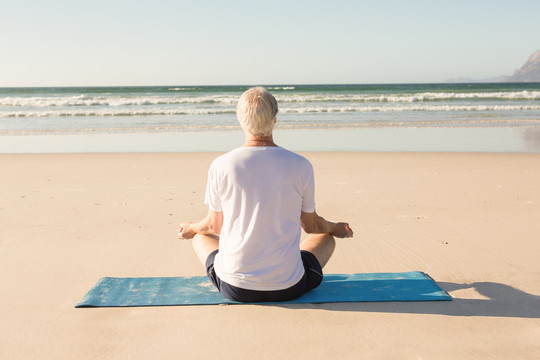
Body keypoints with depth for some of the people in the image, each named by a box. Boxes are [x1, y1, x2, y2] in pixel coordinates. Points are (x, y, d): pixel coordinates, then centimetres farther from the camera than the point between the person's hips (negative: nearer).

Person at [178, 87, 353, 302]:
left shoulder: (221, 166, -11)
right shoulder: (301, 166, -10)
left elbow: (215, 225, 4)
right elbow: (311, 225, 5)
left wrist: (191, 228, 28)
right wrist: (336, 228, 28)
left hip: (234, 288, 0)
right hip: (288, 288, 0)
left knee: (201, 236, 31)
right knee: (327, 236, 29)